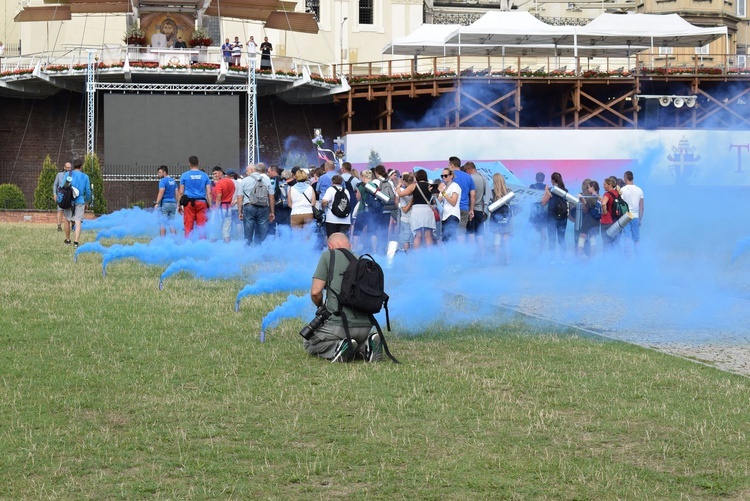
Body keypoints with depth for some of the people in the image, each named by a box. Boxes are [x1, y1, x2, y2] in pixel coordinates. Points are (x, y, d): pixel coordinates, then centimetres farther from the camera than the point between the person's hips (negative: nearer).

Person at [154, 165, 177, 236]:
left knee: (162, 223, -2)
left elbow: (161, 192, -19)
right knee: (171, 223, 8)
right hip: (173, 203, 7)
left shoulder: (163, 181, -9)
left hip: (165, 203, -7)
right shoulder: (173, 180, 13)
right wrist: (178, 204, 15)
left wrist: (157, 203, -21)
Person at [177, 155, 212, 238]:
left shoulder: (184, 175, 3)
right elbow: (209, 192, 2)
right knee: (201, 226, 2)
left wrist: (179, 205, 9)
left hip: (189, 203, -1)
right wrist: (210, 206, 5)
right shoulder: (204, 176, 6)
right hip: (202, 203, 1)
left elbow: (181, 192, 2)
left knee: (188, 226, 1)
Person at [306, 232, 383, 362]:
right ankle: (365, 346, 2)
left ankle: (337, 348, -11)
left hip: (339, 324, -5)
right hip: (365, 326, 5)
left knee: (309, 344, 20)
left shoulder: (328, 256, 2)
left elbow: (315, 292, -5)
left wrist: (321, 306, 17)